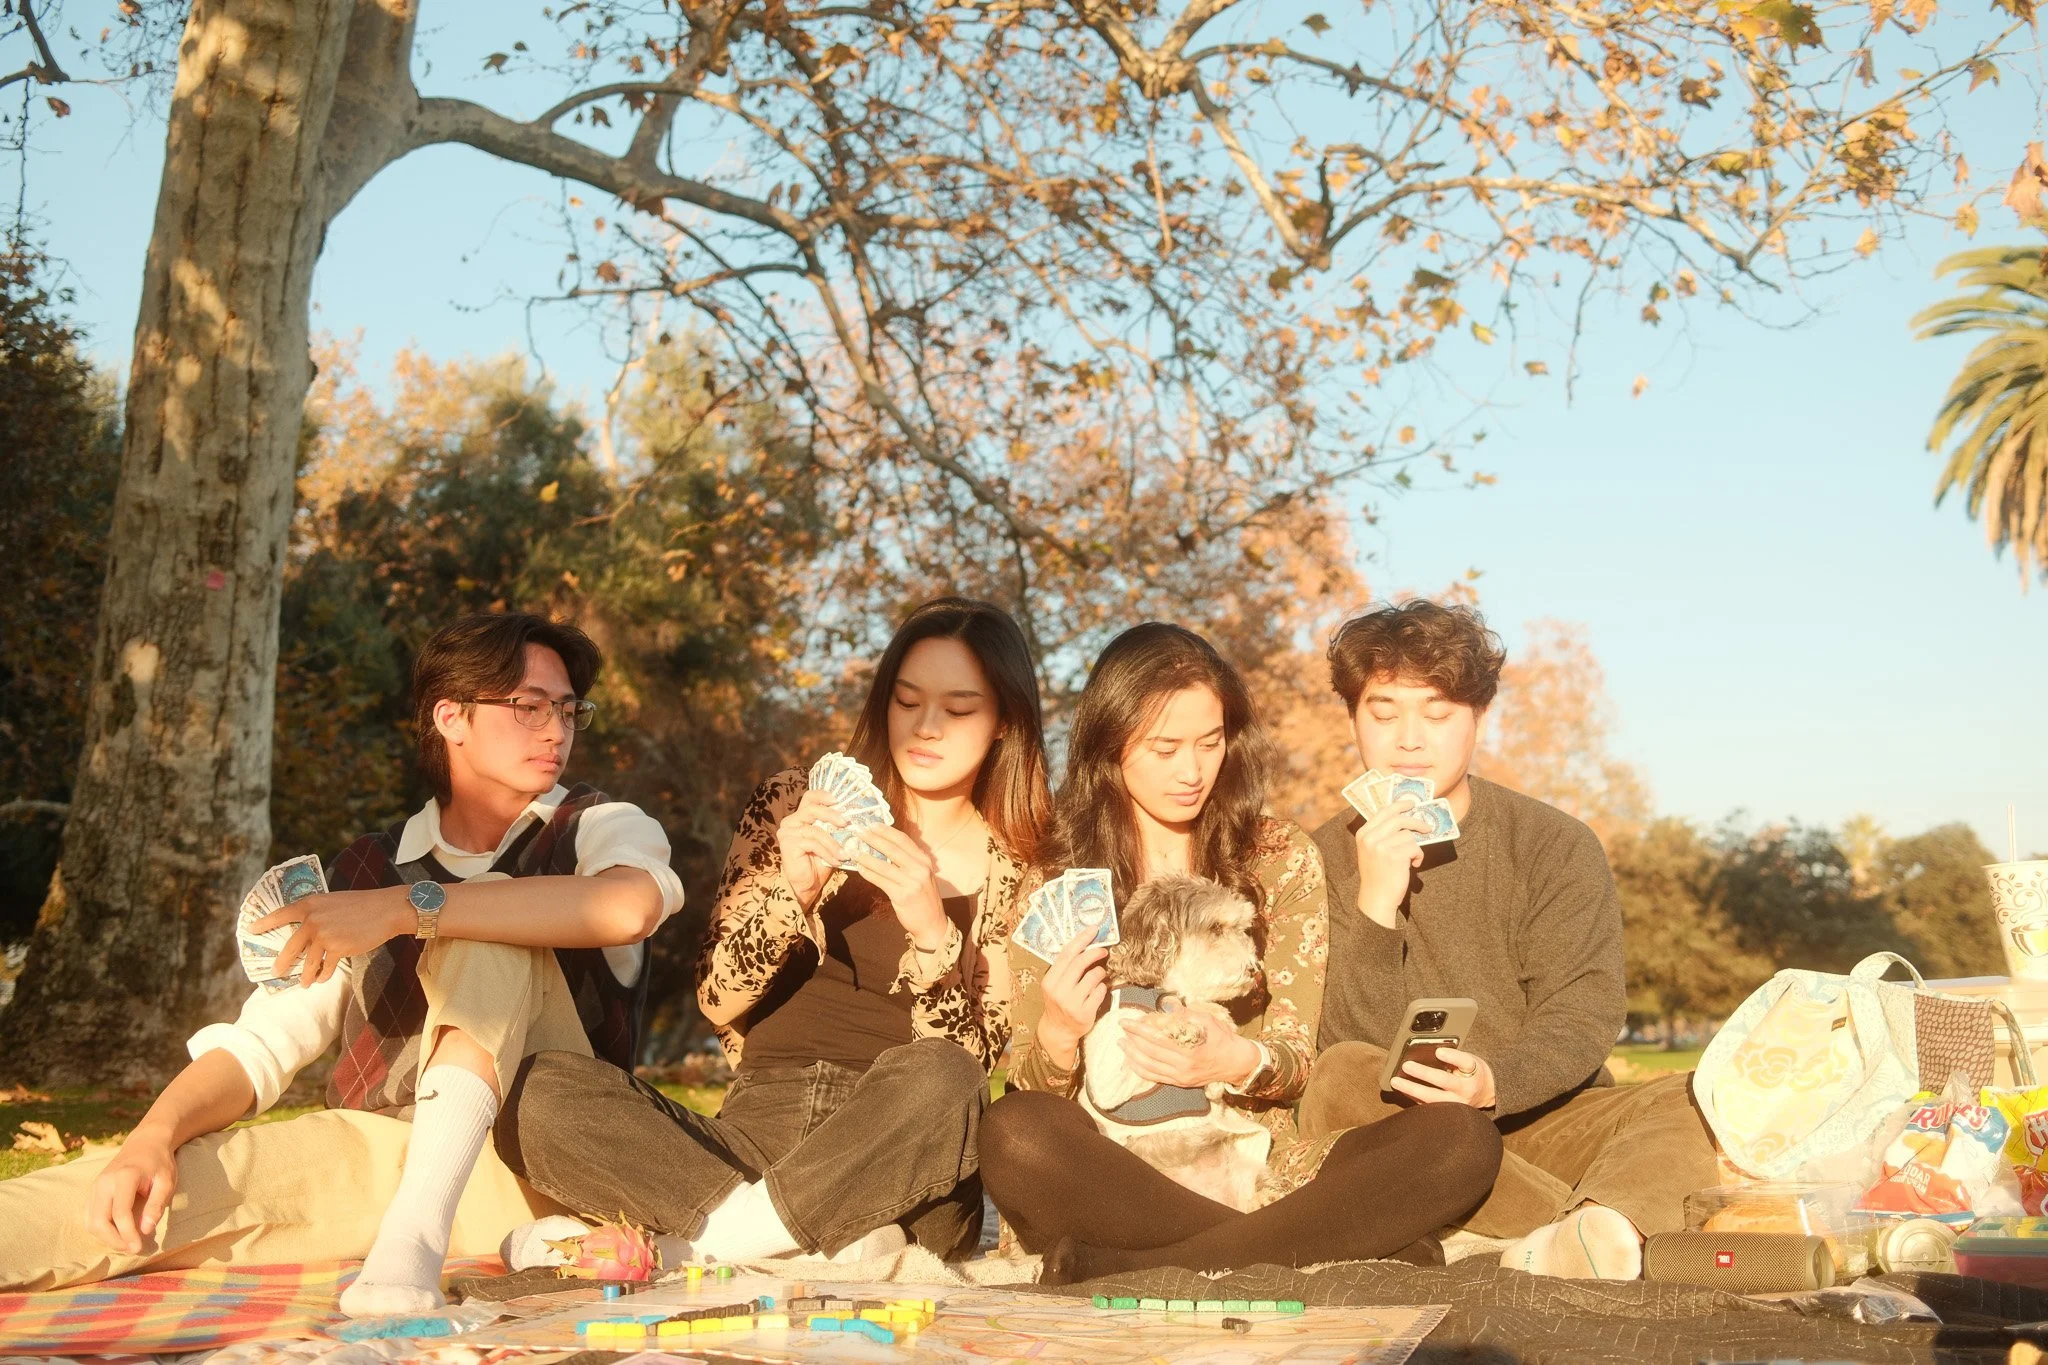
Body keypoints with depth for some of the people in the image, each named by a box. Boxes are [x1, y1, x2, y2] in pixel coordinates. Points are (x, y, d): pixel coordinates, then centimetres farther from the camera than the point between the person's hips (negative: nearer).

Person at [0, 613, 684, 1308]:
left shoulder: (600, 827, 4)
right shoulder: (366, 872, 13)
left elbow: (630, 905, -23)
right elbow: (260, 1046, 6)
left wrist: (406, 907, -26)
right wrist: (151, 1140, -16)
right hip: (377, 1157, 3)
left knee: (487, 934, -25)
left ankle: (418, 1232, -40)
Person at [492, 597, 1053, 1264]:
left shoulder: (1015, 867, 4)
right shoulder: (793, 808, 8)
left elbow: (967, 1069, -4)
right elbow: (718, 1001, 4)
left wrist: (930, 930, -20)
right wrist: (793, 889, -13)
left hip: (897, 1176, -2)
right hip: (755, 1133, 2)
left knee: (935, 1078, -37)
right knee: (538, 1088, -22)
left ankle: (706, 1232, -20)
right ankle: (835, 1233, -25)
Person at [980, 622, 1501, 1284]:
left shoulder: (1283, 857, 10)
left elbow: (1295, 1060, 5)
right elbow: (1028, 1087, 5)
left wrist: (1239, 1063, -19)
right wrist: (1057, 1036, -19)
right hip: (1109, 1172, -2)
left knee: (1464, 1142, -24)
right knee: (1012, 1135, -35)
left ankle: (1122, 1270, -29)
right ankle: (1297, 1249, -21)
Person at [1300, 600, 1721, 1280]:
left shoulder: (1557, 846, 3)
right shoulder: (1324, 860, 3)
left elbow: (1584, 1013, -8)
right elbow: (1346, 1045, -8)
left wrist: (1493, 1083, -29)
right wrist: (1375, 904, -22)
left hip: (1538, 1119, 1)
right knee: (1342, 1080, -31)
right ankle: (1605, 1232, -35)